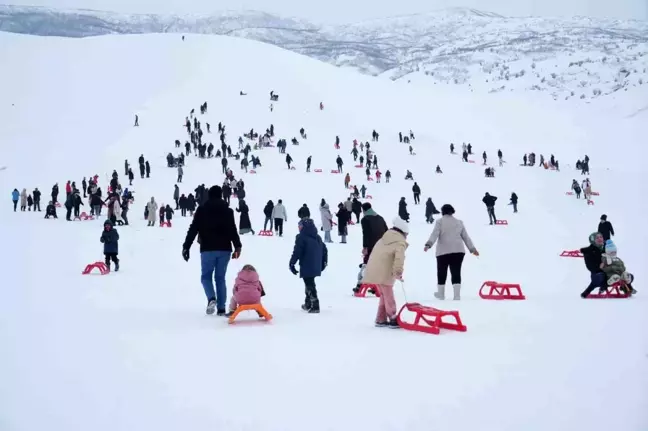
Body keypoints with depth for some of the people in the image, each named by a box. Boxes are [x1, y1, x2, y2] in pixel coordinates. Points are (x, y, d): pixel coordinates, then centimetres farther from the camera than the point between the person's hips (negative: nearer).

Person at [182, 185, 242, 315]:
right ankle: (221, 308, 2)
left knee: (206, 276, 11)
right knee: (220, 278, 9)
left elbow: (193, 229, -1)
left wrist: (186, 247, 1)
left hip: (208, 249, -2)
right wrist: (237, 247, 2)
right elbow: (233, 230, -1)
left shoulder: (202, 209, 2)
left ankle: (211, 298, -16)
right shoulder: (228, 210, 7)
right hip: (224, 249, 2)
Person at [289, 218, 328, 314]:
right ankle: (308, 304, 31)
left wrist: (292, 263, -7)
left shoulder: (301, 238, -12)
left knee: (310, 285, -4)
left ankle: (315, 306, -9)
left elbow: (297, 252, -15)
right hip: (316, 266, 8)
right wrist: (324, 262, 25)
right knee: (310, 284, 21)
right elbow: (324, 250, 16)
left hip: (306, 267, -8)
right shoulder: (318, 238, 12)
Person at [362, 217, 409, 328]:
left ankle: (381, 319, 20)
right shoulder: (400, 243, -6)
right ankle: (393, 319, 8)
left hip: (374, 271, 8)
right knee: (388, 297, 3)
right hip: (384, 274, -8)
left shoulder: (383, 239, 20)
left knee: (384, 296, 18)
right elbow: (399, 257, -24)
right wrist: (398, 271, -30)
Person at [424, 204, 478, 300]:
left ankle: (441, 293, 22)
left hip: (443, 251, -3)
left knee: (442, 273, 11)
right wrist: (472, 249, 24)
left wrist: (429, 244, -23)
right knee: (456, 273, 1)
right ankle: (457, 295, -7)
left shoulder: (440, 221, 1)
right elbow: (466, 237, 17)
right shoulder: (459, 222, 14)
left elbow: (435, 234, -13)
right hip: (458, 250, 3)